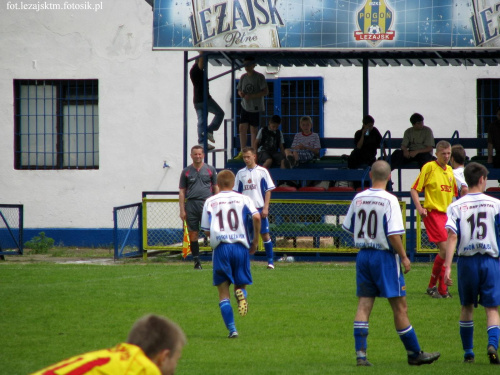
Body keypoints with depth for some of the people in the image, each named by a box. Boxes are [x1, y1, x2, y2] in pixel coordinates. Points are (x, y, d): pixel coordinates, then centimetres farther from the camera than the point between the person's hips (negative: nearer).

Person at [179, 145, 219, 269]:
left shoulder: (210, 170, 9)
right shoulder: (186, 171, 11)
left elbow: (216, 188, 11)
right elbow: (182, 191, 11)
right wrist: (182, 210, 4)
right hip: (191, 205, 2)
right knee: (193, 234, 2)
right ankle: (196, 261, 9)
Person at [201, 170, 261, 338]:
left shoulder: (210, 202, 10)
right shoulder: (243, 199, 8)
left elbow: (206, 229, 6)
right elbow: (256, 217, -8)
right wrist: (255, 241, 2)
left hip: (220, 247, 0)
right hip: (241, 246, 0)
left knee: (223, 292, 6)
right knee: (241, 285, 16)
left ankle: (231, 329, -8)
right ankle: (241, 293, -22)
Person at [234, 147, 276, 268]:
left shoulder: (262, 171, 1)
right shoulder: (241, 173, 10)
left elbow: (268, 190, 0)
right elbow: (237, 192, 13)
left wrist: (265, 208, -8)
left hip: (260, 208, -3)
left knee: (265, 234, -2)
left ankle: (270, 261, 5)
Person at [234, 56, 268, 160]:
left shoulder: (259, 77, -9)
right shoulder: (243, 77, 9)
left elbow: (265, 91, -13)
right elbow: (239, 90, 19)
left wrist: (252, 96, -20)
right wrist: (240, 93, -7)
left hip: (255, 108, -5)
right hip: (245, 106, 5)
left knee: (254, 130, -1)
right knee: (242, 128, 1)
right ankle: (242, 152, 8)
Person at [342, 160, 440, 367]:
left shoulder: (358, 199, 3)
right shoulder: (389, 200, -13)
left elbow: (348, 228, 11)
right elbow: (394, 234, -18)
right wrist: (404, 257, -7)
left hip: (363, 255, 5)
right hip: (384, 256, -5)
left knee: (364, 305, 6)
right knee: (399, 306, 2)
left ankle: (360, 353, -2)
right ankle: (414, 354, 9)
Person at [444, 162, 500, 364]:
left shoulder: (456, 207, -2)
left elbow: (452, 237, -10)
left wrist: (447, 266, -12)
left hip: (466, 260, 1)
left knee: (467, 307, 16)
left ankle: (468, 352, 20)